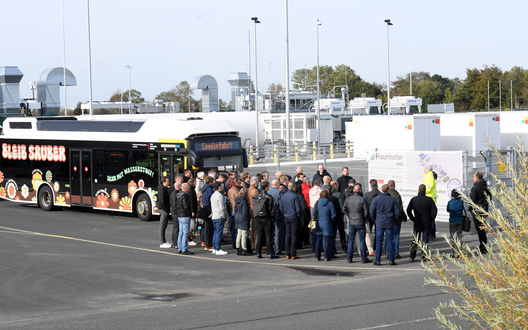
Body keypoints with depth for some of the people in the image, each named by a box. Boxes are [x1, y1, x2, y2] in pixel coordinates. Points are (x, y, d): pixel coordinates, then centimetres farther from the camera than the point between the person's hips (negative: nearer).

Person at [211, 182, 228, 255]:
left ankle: (214, 248, 16)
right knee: (219, 233, -7)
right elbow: (222, 208, -18)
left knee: (215, 233, 13)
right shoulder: (220, 195, -14)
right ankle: (218, 250, -7)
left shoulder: (213, 195, 15)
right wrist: (225, 215, -9)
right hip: (220, 217, -9)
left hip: (214, 217, 9)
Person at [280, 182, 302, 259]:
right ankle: (293, 254, -1)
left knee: (287, 235, 9)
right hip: (294, 218, -5)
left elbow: (280, 207, 10)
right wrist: (300, 216, 1)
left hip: (286, 218, 5)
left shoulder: (283, 196, 4)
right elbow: (298, 208, -14)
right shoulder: (295, 196, -15)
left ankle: (288, 254, 9)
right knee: (294, 235, -2)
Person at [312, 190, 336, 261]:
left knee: (318, 241, 11)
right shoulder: (330, 204, -9)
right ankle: (327, 257, 4)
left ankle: (317, 257, 13)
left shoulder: (317, 203, -5)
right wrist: (331, 220, 13)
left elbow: (313, 213, 1)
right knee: (327, 241, 4)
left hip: (318, 224, 2)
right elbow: (334, 214, -5)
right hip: (327, 225, -2)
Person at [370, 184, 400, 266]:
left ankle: (378, 260, 3)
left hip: (379, 223, 0)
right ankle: (391, 260, 4)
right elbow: (397, 211, 0)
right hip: (389, 223, 0)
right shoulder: (393, 199, -2)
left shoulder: (376, 199, -3)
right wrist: (393, 219, 15)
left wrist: (374, 219, 13)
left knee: (379, 242, 4)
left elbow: (372, 211, -2)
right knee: (389, 241, 5)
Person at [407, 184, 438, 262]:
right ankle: (423, 257, 3)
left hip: (417, 223, 0)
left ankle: (412, 257, 4)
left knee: (415, 241, 7)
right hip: (427, 224, 0)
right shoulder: (429, 200, -4)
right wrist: (431, 220, 5)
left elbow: (408, 210, -4)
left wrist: (413, 219, 5)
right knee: (425, 241, 5)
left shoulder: (413, 199, -3)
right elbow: (434, 210, -6)